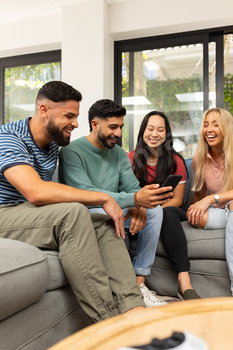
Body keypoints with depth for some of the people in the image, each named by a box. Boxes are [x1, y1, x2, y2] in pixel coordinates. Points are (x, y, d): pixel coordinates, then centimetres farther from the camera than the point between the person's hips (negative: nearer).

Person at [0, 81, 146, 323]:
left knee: (106, 224, -10)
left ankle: (133, 310, -23)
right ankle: (109, 320, -29)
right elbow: (35, 192, -32)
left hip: (39, 218, 8)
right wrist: (103, 198, -28)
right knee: (73, 213, -33)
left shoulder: (53, 143, 11)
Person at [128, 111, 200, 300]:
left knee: (168, 214, -35)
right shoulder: (131, 158, 3)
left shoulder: (176, 161, 1)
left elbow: (177, 199, -2)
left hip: (171, 210, 0)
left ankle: (185, 283, -39)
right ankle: (184, 285, -36)